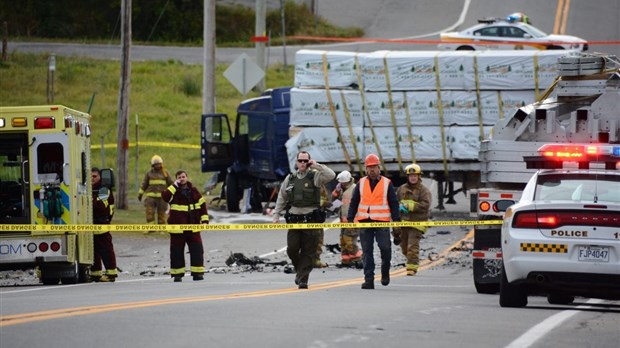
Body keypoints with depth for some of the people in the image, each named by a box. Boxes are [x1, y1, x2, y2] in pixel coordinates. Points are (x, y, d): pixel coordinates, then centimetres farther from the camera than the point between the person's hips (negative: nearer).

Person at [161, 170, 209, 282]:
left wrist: (204, 220, 4)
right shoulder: (173, 191, 1)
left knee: (197, 250, -1)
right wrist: (175, 186, -17)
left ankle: (198, 273, 3)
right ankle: (177, 274, 8)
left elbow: (202, 204, 11)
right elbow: (165, 196, -21)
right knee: (177, 251, 2)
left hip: (193, 228, 2)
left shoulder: (193, 191, 7)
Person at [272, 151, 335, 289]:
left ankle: (303, 278, 0)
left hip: (311, 220, -3)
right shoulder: (290, 178, 13)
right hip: (294, 219, 3)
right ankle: (299, 270, 23)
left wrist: (317, 166, -17)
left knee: (308, 251, -3)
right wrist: (276, 215, 14)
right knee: (292, 249, -2)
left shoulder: (315, 176, 1)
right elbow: (281, 198, 19)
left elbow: (331, 175, -16)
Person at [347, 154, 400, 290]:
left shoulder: (387, 183, 6)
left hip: (382, 222, -2)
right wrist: (350, 219, 5)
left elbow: (393, 203, 6)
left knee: (385, 248, -7)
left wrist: (396, 220, -1)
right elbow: (354, 202, 14)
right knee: (367, 252, -1)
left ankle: (385, 272, 19)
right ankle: (369, 280, 0)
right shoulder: (361, 183, 12)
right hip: (364, 222, 2)